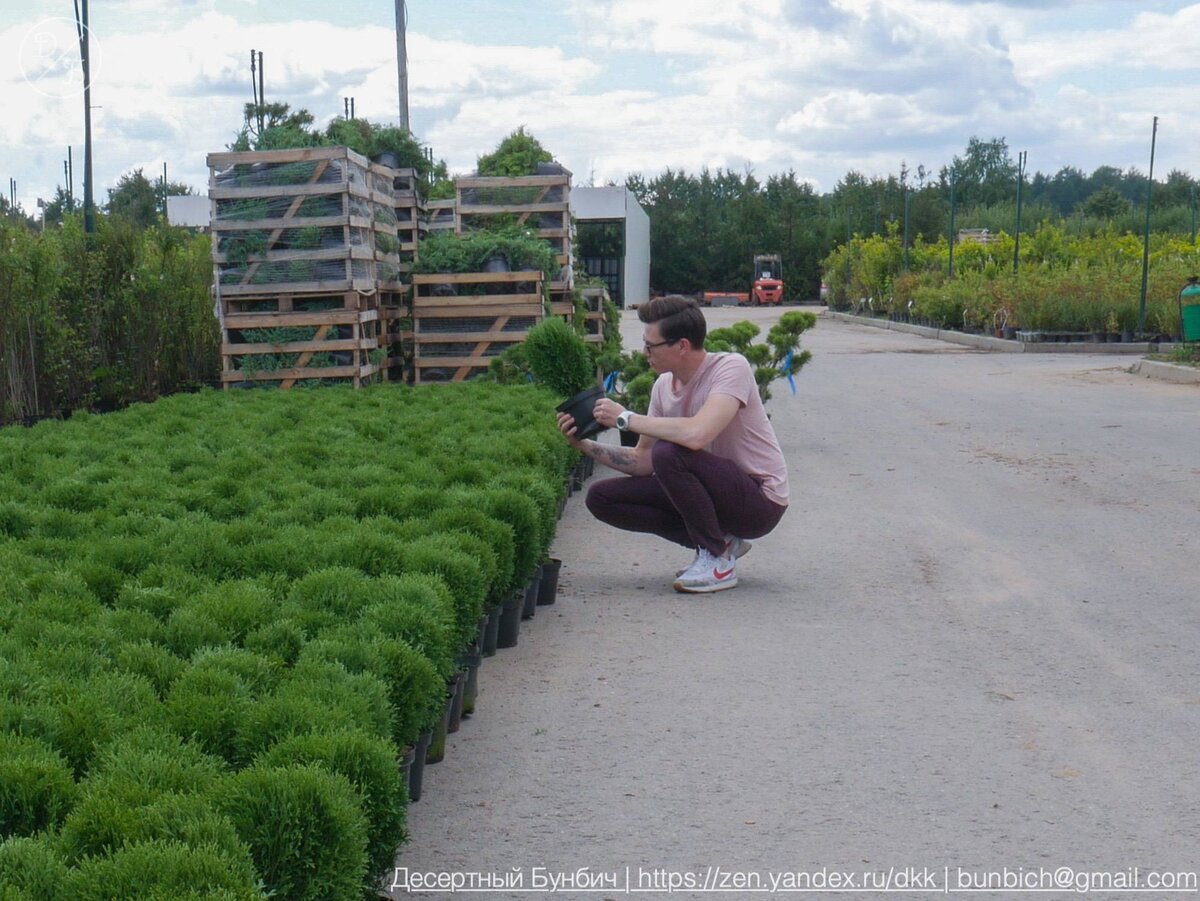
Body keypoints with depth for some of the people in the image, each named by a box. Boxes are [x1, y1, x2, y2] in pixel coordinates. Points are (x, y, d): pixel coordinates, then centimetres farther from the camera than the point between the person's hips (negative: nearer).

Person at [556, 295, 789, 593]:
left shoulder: (730, 368, -20)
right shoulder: (663, 386, 2)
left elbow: (696, 434, -37)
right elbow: (643, 461, 8)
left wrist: (625, 418, -25)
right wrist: (585, 445, -5)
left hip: (760, 500, -8)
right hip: (719, 494, 8)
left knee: (668, 453, -31)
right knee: (601, 498, -1)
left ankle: (716, 559, -12)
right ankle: (718, 540, 4)